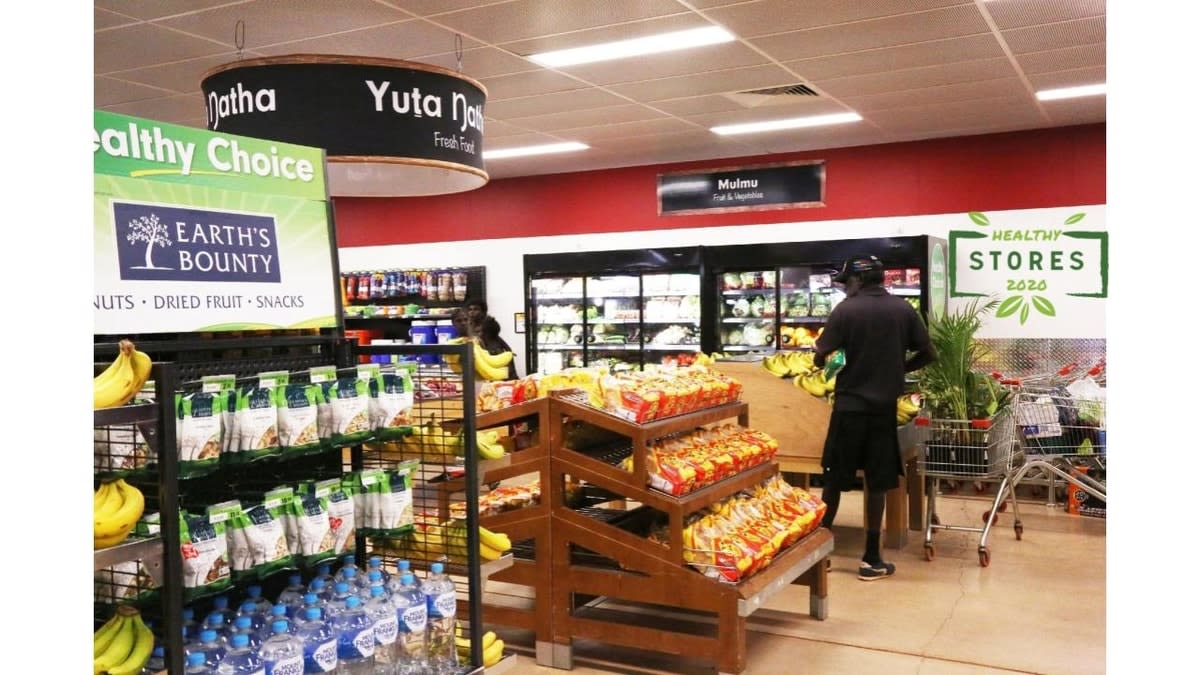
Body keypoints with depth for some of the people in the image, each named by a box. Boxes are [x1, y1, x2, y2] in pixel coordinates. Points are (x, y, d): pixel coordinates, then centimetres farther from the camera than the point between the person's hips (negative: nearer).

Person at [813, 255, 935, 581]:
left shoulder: (846, 309, -6)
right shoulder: (903, 309, 2)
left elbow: (820, 357, -8)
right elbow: (928, 354, 5)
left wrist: (832, 366, 15)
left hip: (850, 404, -2)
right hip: (884, 406, 2)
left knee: (834, 478, 10)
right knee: (877, 483, 7)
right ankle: (871, 559, 10)